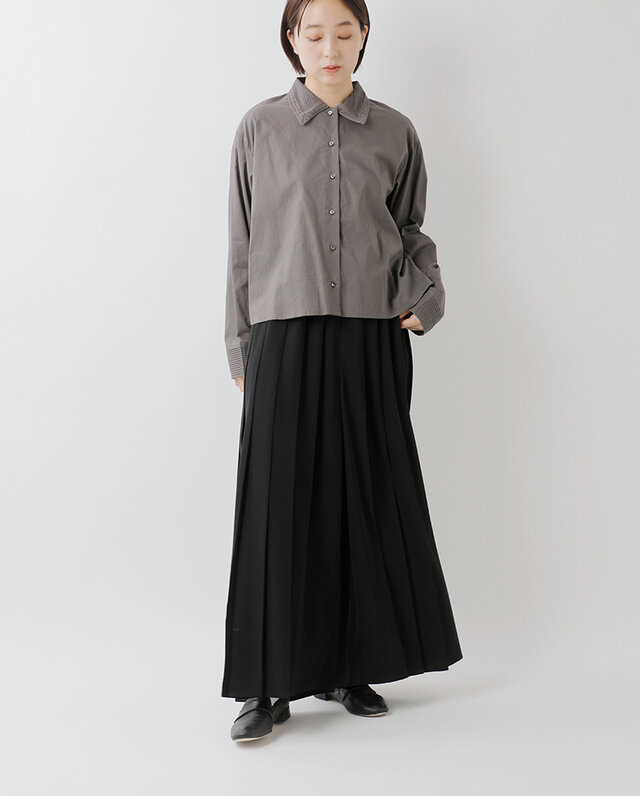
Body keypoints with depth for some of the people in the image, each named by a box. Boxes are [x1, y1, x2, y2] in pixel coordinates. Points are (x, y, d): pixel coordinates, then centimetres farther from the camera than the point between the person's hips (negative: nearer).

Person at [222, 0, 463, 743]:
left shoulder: (394, 132, 9)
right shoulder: (260, 128, 5)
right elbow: (243, 245, 7)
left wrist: (426, 292, -2)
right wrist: (239, 348, 4)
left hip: (374, 338, 2)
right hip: (287, 334, -2)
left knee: (366, 498, 4)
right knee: (279, 501, -4)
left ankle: (349, 666, 19)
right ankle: (269, 683, 7)